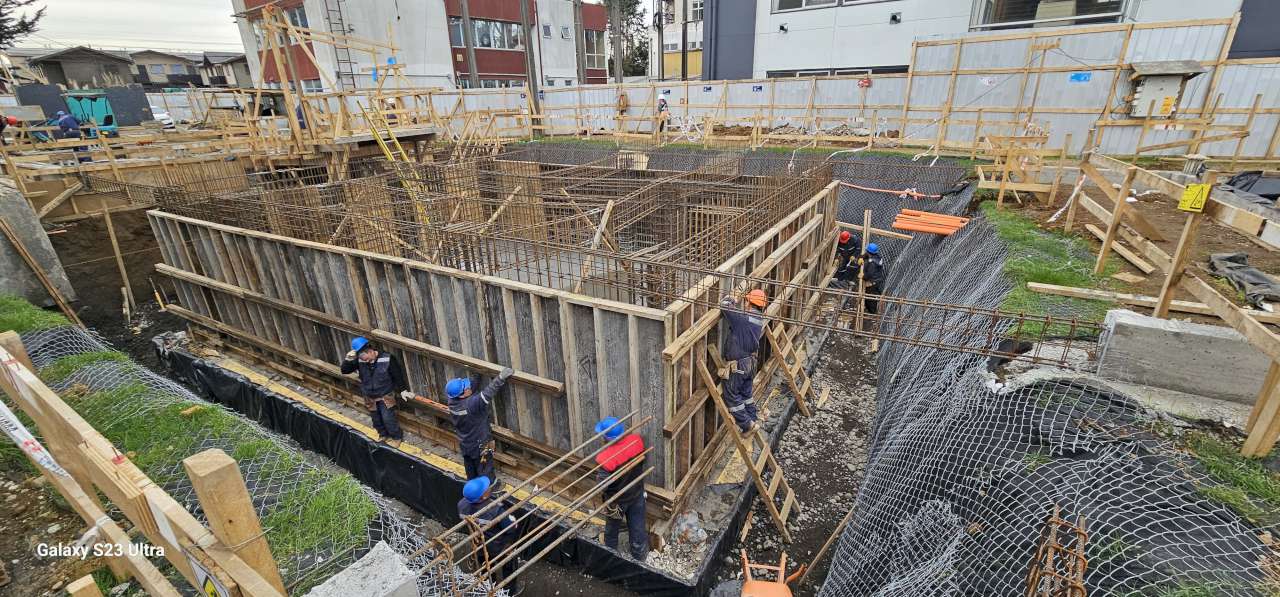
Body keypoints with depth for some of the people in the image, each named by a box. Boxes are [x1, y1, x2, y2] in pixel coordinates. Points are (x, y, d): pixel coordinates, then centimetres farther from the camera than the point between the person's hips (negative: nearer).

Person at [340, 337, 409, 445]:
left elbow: (398, 375, -13)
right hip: (369, 397, 4)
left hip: (385, 396, -4)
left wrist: (403, 390, -10)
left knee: (388, 419, 0)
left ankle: (396, 437, 25)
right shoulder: (359, 360, -15)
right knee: (376, 419, 21)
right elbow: (344, 370, -12)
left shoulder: (387, 359, -23)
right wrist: (348, 359, -32)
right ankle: (383, 434, 46)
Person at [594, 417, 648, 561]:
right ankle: (639, 556, 47)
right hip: (637, 494, 3)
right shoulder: (637, 441, -24)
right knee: (637, 527, 24)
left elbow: (603, 487, -26)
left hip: (617, 500, -3)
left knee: (612, 530, 27)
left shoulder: (605, 459, -37)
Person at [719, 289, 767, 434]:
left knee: (732, 396, 5)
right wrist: (737, 305, 13)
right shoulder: (761, 321, 2)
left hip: (737, 365, -8)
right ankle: (752, 421, 31)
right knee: (746, 393, 22)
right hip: (750, 363, 8)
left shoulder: (742, 317, -22)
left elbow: (724, 304, -20)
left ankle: (747, 424, 8)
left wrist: (732, 300, 1)